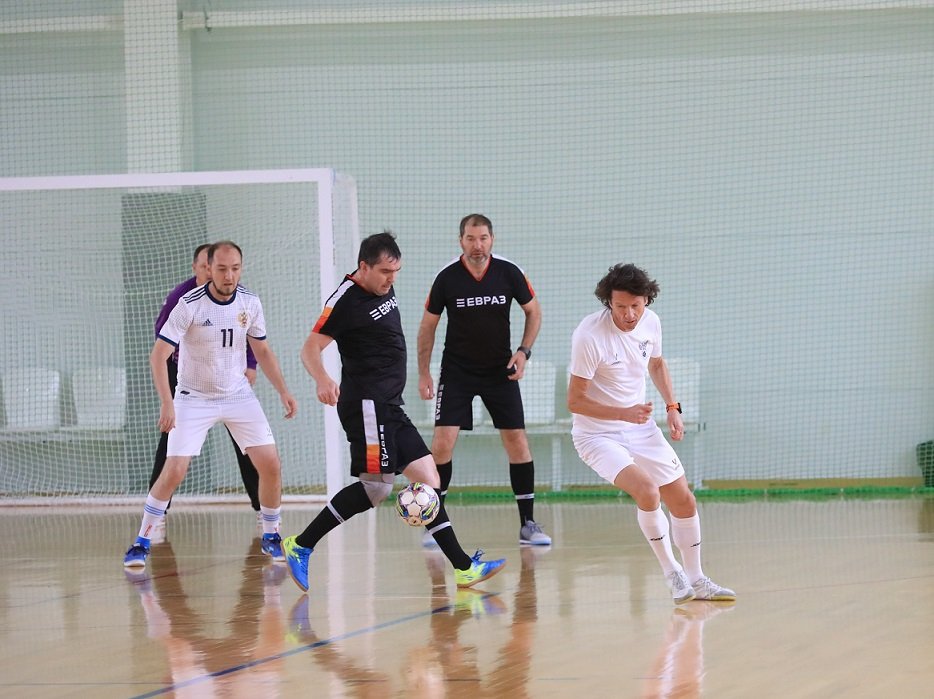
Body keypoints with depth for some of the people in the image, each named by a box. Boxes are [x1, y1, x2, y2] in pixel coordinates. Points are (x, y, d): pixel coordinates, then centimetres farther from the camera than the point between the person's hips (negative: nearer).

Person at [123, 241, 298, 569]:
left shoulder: (250, 303, -5)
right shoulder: (190, 305, -19)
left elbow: (262, 351, 10)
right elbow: (159, 355, -20)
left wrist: (283, 391, 2)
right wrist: (166, 403, -30)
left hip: (239, 395, 4)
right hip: (194, 398, -4)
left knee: (270, 465, -6)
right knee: (174, 471, -14)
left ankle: (271, 536, 15)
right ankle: (141, 542, 0)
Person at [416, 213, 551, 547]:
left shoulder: (508, 272, -9)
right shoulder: (447, 278, -12)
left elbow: (533, 310, 5)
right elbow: (428, 325, 0)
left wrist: (524, 351, -7)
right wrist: (423, 373, -3)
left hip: (500, 370, 1)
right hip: (456, 372, -1)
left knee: (517, 441, -3)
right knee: (442, 442, -11)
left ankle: (527, 523, 7)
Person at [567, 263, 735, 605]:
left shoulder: (650, 322, -6)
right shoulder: (589, 335, -26)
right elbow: (575, 401, -20)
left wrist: (672, 406, 4)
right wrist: (625, 413, -31)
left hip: (641, 429, 6)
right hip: (597, 433, -6)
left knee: (683, 500, 8)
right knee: (647, 491, -27)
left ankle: (695, 579, 27)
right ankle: (671, 572, -6)